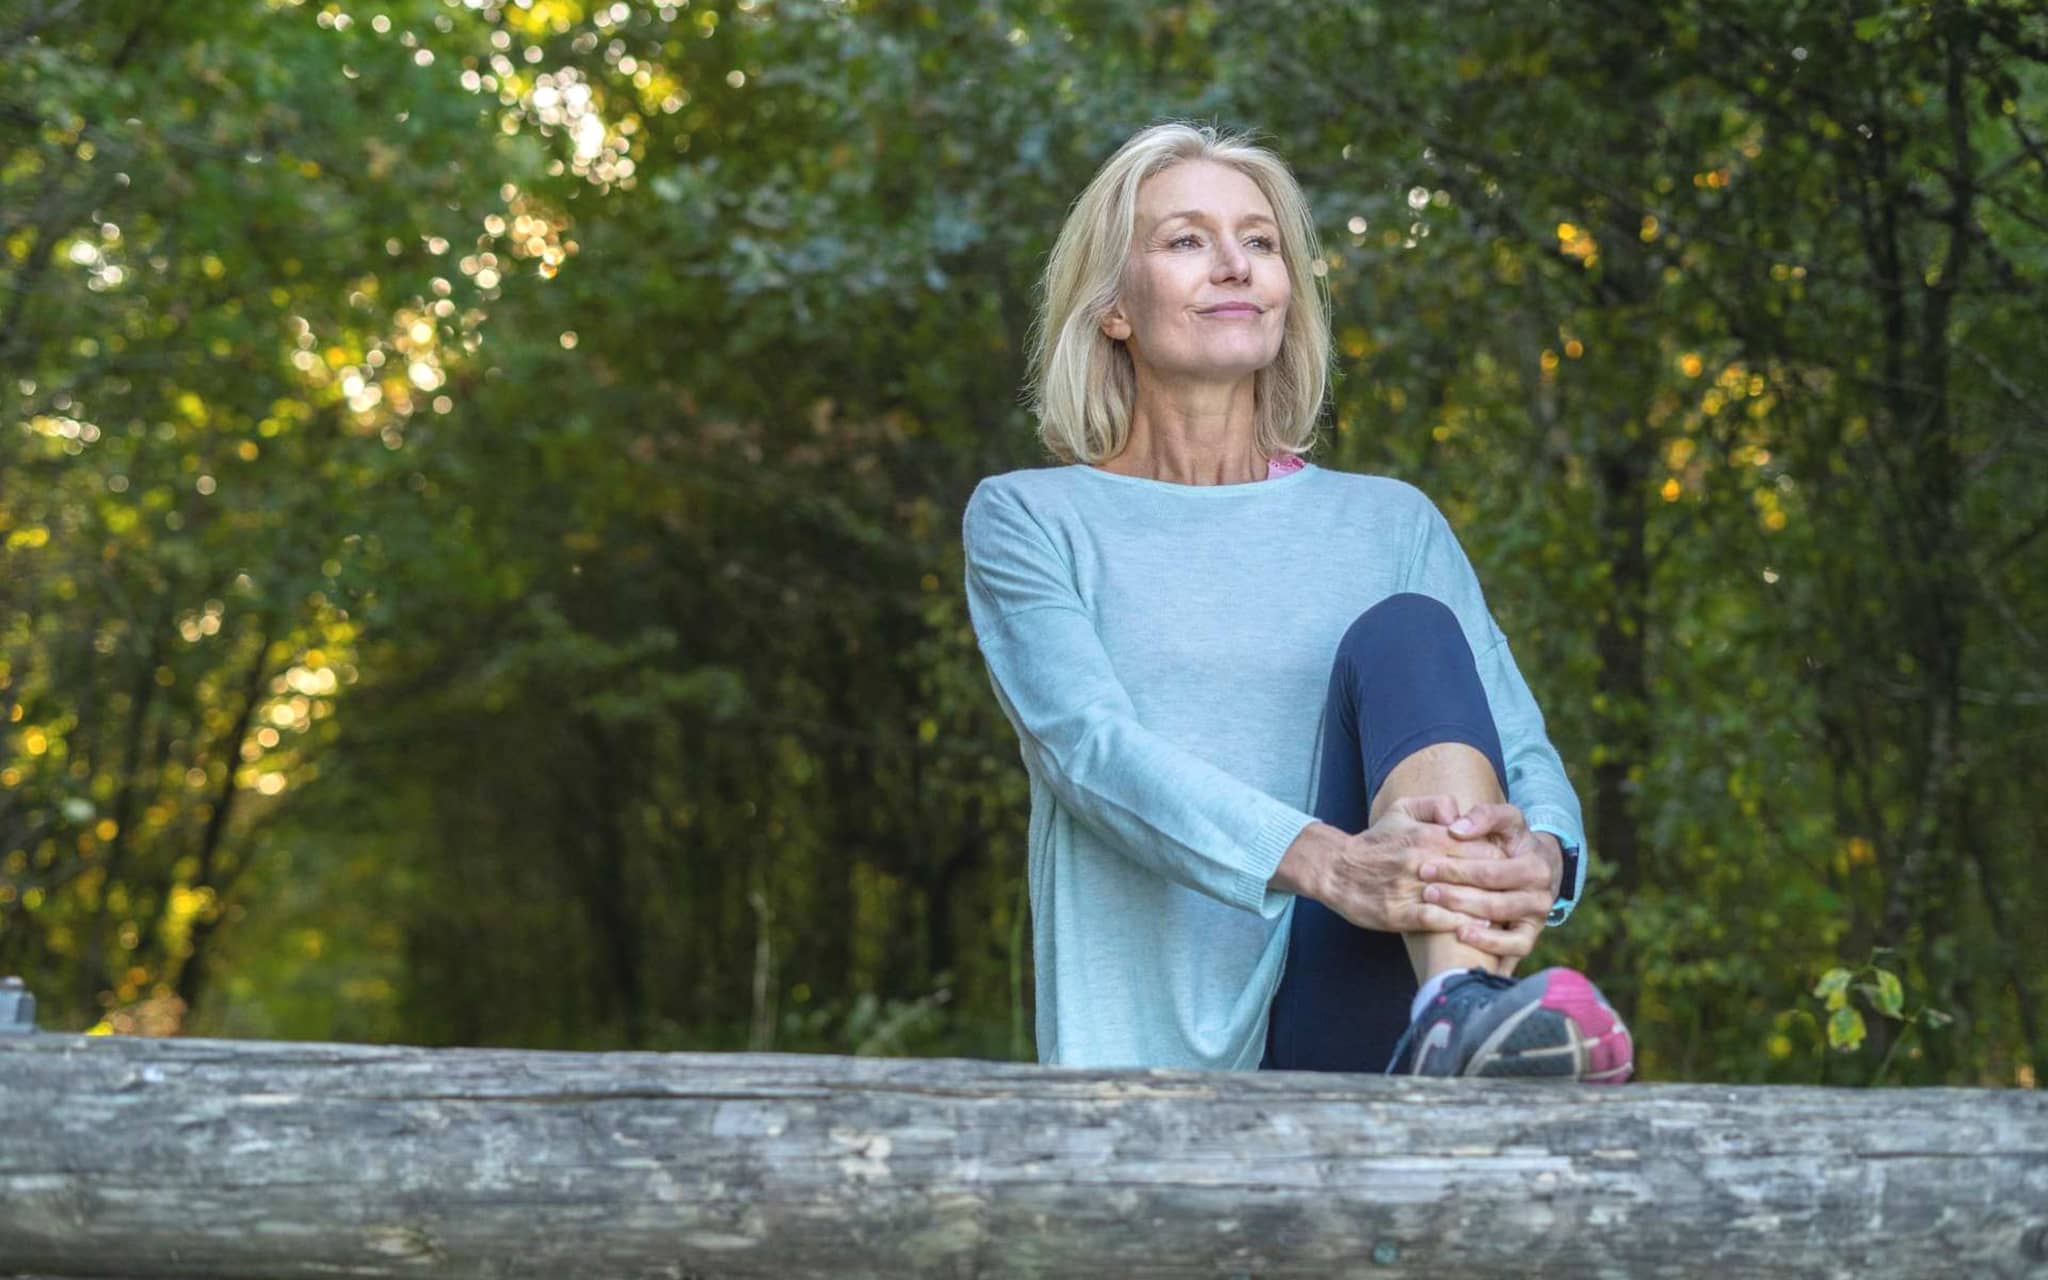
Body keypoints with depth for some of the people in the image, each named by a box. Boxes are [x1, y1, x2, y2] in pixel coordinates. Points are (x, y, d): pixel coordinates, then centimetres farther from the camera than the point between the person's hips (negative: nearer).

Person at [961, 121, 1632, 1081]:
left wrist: (1535, 854, -22)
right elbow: (1089, 744, -9)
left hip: (1356, 1007, 3)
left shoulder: (1390, 523, 19)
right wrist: (1328, 863, -29)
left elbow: (1523, 750, 7)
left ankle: (1459, 1017, -46)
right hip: (1160, 1043, -3)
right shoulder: (1029, 520, 10)